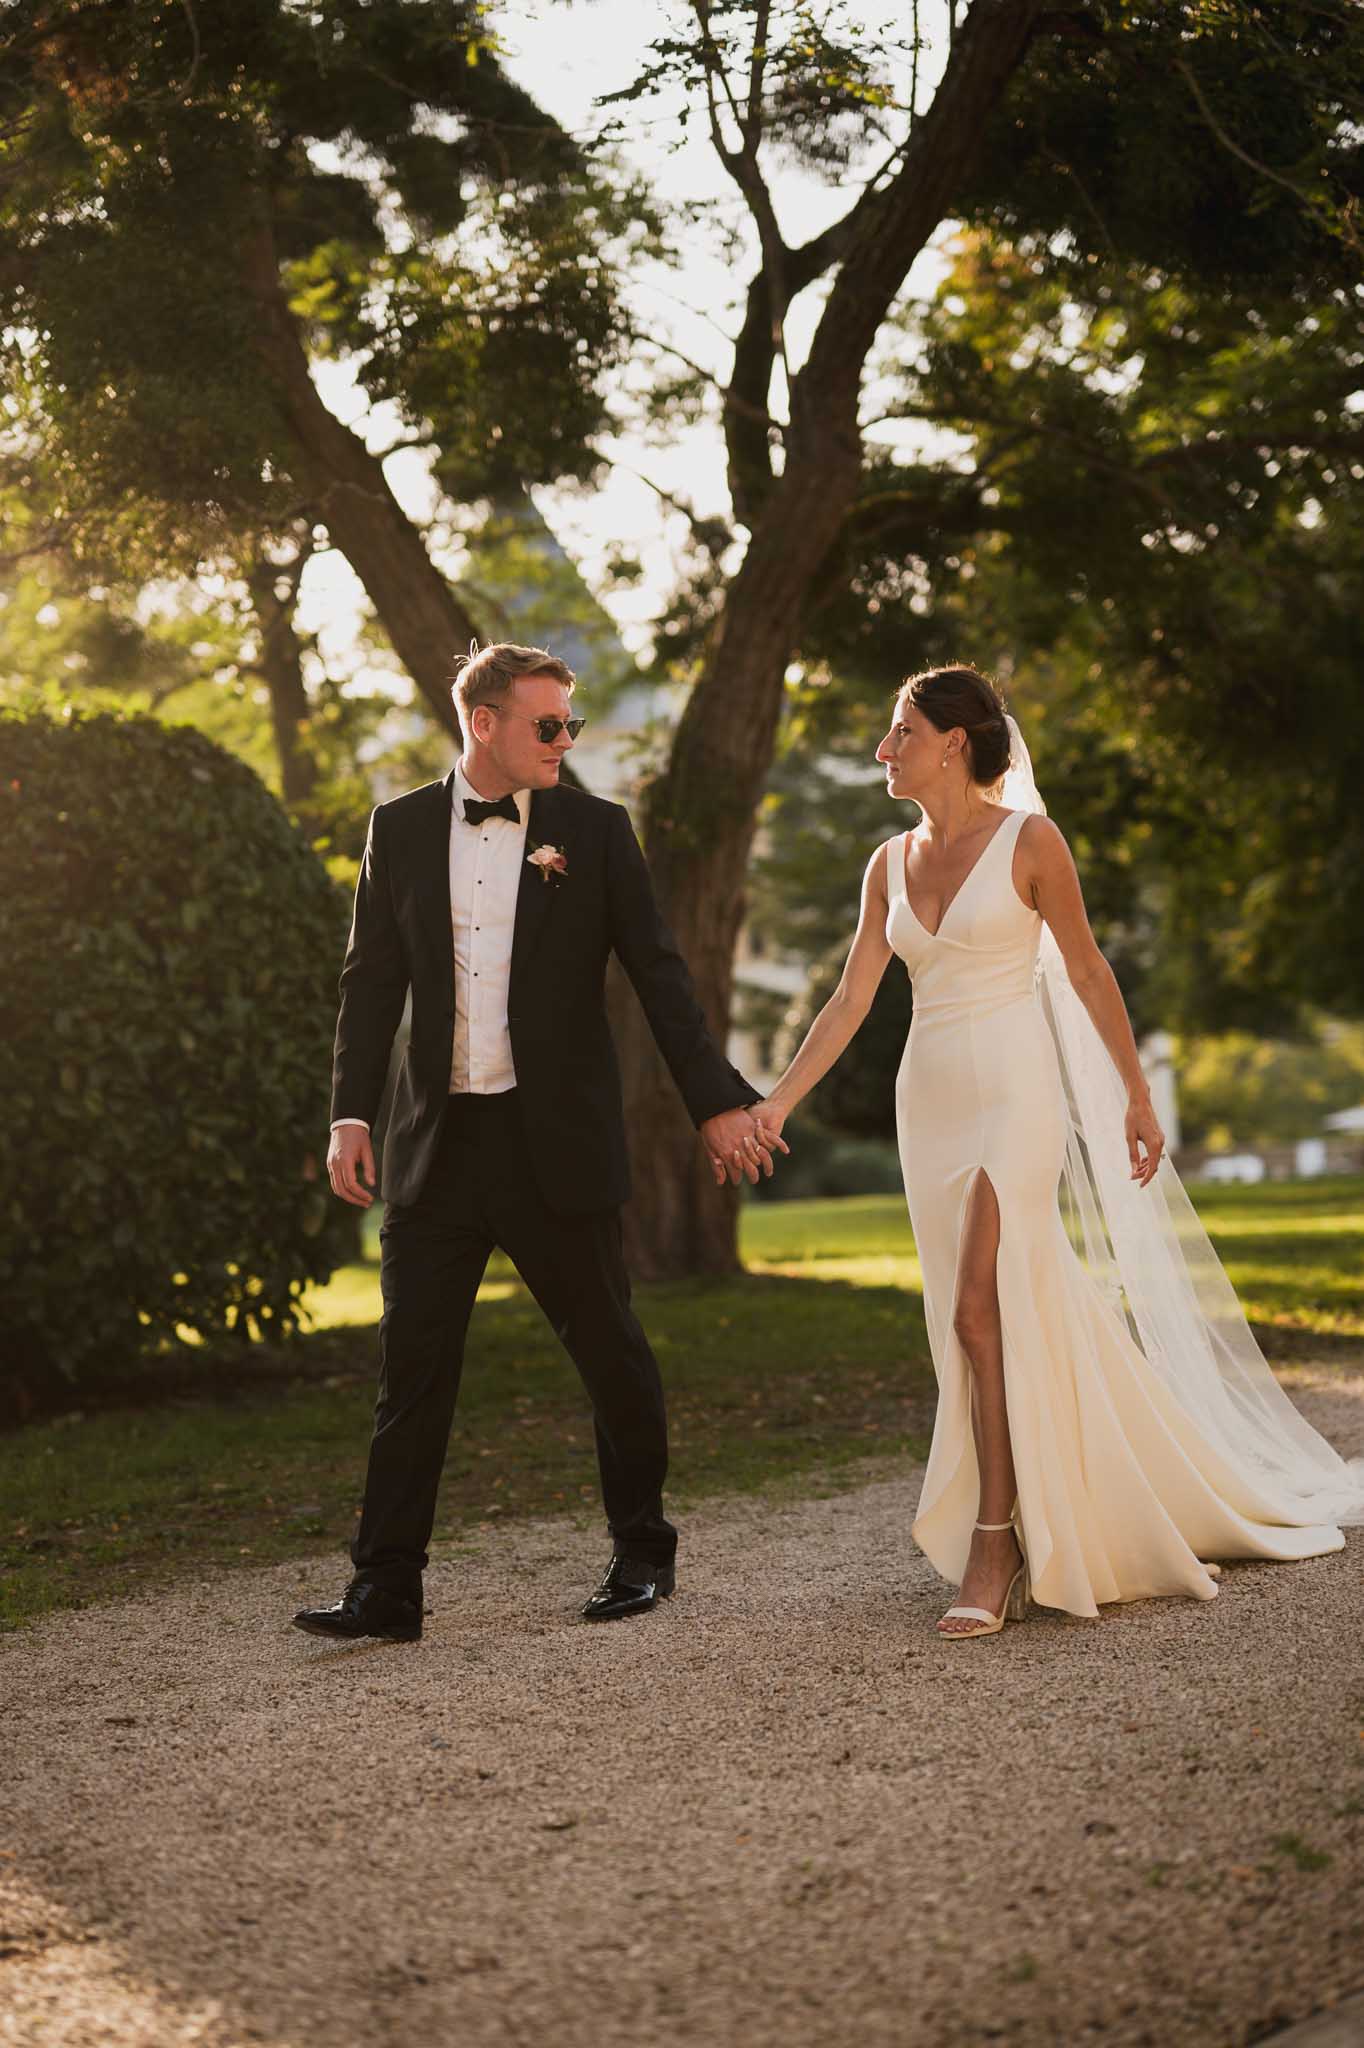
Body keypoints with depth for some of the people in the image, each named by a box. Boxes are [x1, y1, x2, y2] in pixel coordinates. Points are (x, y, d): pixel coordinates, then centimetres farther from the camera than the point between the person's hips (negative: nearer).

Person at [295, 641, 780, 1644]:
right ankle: (388, 1588, 7)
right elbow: (373, 978, 7)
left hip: (560, 1139, -1)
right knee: (413, 1363, 1)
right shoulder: (401, 828, 6)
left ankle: (643, 1552, 25)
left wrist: (719, 1102, -7)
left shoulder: (595, 829, 1)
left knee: (610, 1352, 7)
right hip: (438, 1145, 2)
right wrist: (352, 1114, -1)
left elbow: (659, 975, 0)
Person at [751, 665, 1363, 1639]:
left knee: (980, 1312, -14)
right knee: (1020, 1318, 9)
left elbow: (1087, 971, -1)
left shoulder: (1028, 840, -5)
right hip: (932, 1104, 5)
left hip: (1017, 1094, -5)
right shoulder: (891, 864, 10)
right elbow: (850, 1001, 7)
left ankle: (993, 1549, -8)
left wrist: (1136, 1097, 1)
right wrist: (777, 1102, -1)